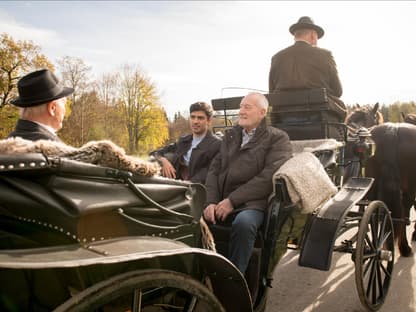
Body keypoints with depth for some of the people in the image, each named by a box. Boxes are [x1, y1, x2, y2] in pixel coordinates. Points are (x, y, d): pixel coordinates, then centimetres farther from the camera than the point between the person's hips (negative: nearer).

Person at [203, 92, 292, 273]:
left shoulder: (278, 138, 4)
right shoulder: (230, 135, 22)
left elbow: (269, 176, -10)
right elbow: (215, 169, 13)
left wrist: (232, 200, -15)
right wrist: (211, 202, -4)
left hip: (252, 203, -5)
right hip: (220, 202, 5)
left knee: (243, 223, -35)